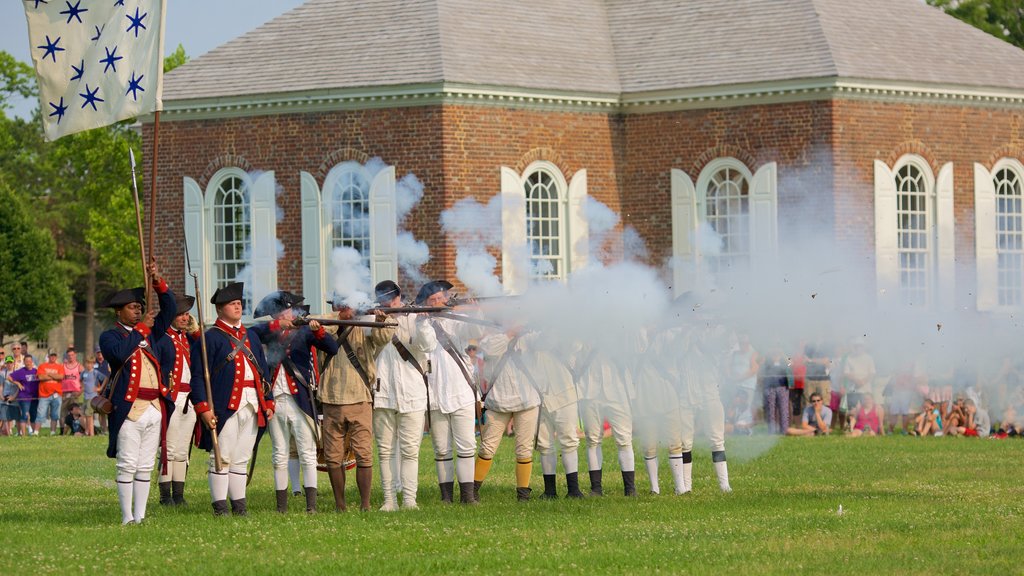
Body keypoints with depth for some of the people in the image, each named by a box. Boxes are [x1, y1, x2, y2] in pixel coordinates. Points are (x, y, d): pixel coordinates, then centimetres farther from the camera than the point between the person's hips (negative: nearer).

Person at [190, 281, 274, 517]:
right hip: (224, 407, -6)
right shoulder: (211, 338, -3)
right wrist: (203, 407, -17)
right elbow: (198, 376, -9)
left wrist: (268, 402, 14)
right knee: (222, 458, -4)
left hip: (251, 407, 6)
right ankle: (220, 506, -3)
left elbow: (263, 371, 22)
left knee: (242, 458, 9)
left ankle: (239, 504, 12)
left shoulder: (251, 337, 19)